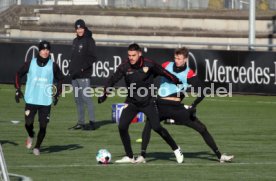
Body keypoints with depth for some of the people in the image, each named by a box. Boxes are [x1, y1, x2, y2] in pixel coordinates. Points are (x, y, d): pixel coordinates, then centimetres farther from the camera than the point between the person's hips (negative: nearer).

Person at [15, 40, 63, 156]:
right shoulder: (30, 64, 0)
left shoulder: (53, 66, 1)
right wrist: (18, 89, 4)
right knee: (28, 123, -9)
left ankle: (37, 147, 18)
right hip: (31, 99, 0)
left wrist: (57, 94, 7)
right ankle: (30, 136, 26)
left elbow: (60, 79, 14)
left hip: (46, 101, 0)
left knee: (43, 126, -3)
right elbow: (19, 75, 12)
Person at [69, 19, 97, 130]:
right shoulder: (75, 41, 18)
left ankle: (92, 122, -14)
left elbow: (92, 57, -12)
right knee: (78, 100, 10)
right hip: (74, 75, 8)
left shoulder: (89, 40, -5)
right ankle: (81, 122, 15)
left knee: (86, 98, -13)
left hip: (84, 75, -8)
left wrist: (83, 67, -19)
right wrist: (71, 68, 10)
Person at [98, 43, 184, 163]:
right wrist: (105, 94, -17)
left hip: (148, 102, -2)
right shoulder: (124, 67, -10)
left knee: (156, 127, -10)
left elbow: (164, 73, -1)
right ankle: (129, 157, 4)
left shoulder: (149, 65, -13)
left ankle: (176, 149, 11)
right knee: (122, 127, -10)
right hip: (132, 102, 2)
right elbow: (112, 80, -5)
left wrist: (179, 84, 6)